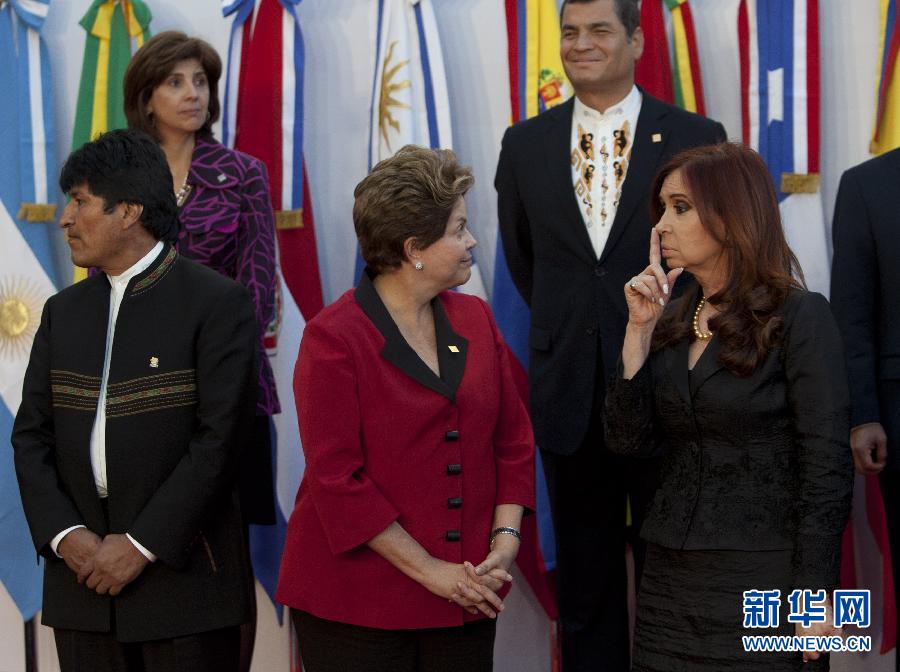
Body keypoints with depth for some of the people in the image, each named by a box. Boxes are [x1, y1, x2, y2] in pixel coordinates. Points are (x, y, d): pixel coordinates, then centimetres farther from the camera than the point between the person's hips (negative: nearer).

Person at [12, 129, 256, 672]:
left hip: (184, 574, -5)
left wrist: (141, 544, -14)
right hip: (83, 580, 5)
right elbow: (31, 435, 9)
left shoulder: (218, 303, -6)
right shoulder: (64, 311, 13)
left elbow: (220, 439, -12)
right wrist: (65, 536, -6)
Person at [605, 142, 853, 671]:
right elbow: (629, 441, 1)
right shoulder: (672, 320, 9)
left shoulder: (800, 317, -9)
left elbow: (827, 466, -11)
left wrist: (814, 595, -15)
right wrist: (640, 328, -5)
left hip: (764, 582, -6)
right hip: (671, 579, 6)